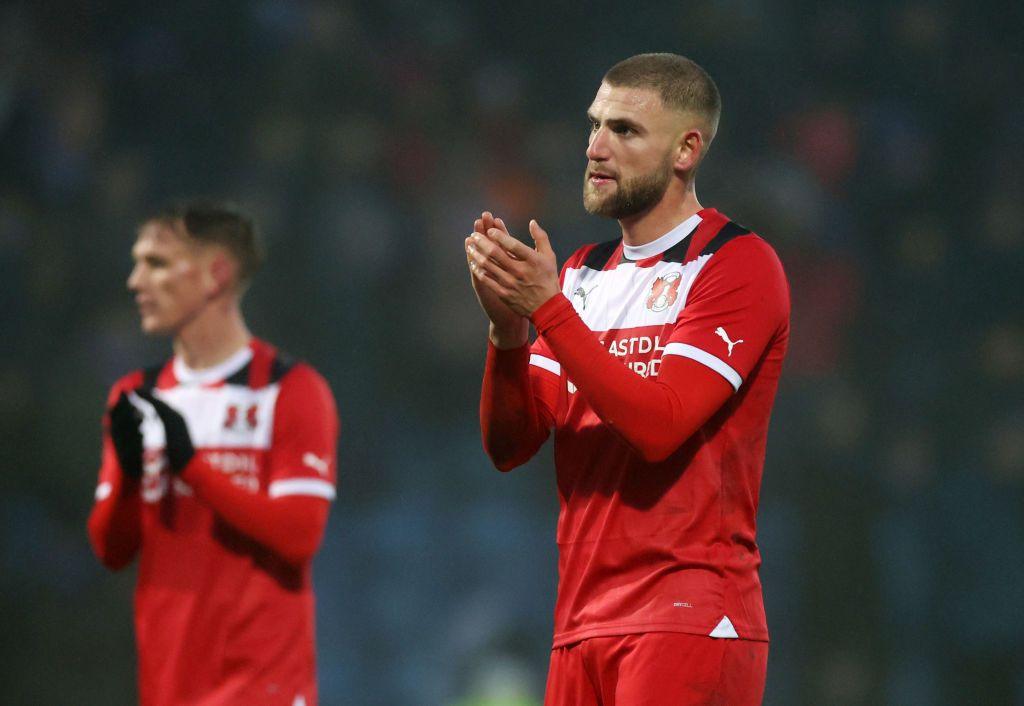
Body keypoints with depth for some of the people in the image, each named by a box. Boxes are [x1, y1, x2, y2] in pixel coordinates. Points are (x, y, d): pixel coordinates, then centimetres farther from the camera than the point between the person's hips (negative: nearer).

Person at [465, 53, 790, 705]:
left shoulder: (739, 266, -4)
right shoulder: (584, 272, 18)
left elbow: (659, 424, -17)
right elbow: (509, 444, 10)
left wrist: (548, 307, -17)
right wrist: (508, 326, -7)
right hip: (582, 623, 7)